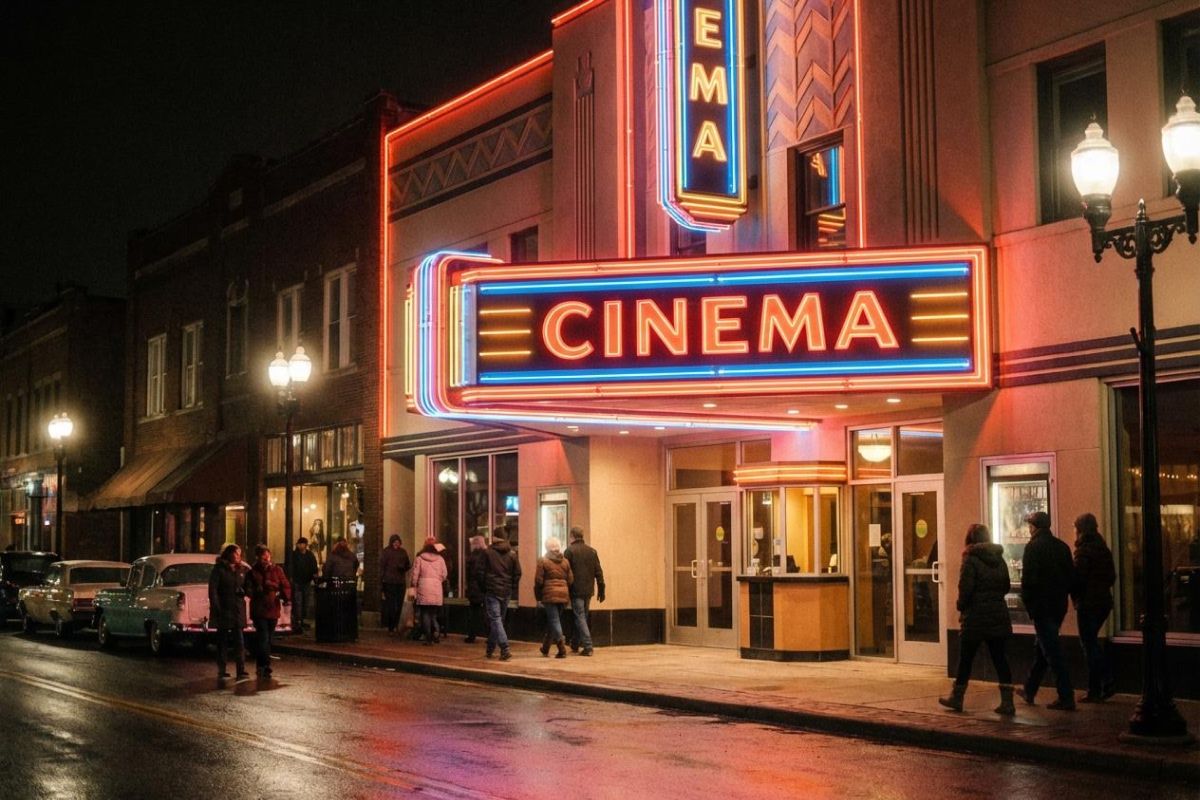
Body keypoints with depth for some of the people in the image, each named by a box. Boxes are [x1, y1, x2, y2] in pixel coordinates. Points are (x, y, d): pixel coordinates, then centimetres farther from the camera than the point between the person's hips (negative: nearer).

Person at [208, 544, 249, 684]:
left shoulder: (242, 570, 11)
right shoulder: (219, 569, -3)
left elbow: (246, 586, 22)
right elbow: (212, 589, -8)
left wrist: (243, 591, -1)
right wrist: (216, 607, -16)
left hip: (237, 609, 4)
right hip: (223, 609, -3)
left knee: (239, 640, -4)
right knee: (223, 641, 4)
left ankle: (241, 671, -6)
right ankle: (221, 672, 9)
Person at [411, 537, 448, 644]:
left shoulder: (420, 558, -2)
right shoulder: (440, 559, 3)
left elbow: (415, 574, -2)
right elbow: (444, 575, 5)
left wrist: (414, 586, 9)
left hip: (424, 588, -2)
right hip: (437, 590, 2)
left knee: (425, 614, 3)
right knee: (434, 613, 15)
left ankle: (428, 638, -1)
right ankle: (436, 631, -8)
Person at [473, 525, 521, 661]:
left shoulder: (488, 553, -7)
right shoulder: (512, 554, 3)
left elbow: (480, 572, -6)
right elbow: (518, 573, 4)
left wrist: (483, 586, 8)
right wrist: (512, 588, 12)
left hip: (492, 591, -4)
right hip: (506, 592, 4)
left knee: (495, 620, -7)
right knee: (499, 620, 15)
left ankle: (505, 649, -21)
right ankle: (490, 649, 24)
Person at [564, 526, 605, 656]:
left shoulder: (570, 550, -8)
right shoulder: (592, 551, 7)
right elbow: (598, 572, 7)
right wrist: (601, 590, 10)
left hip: (576, 590, -5)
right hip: (588, 590, 5)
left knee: (580, 617, -3)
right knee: (582, 617, 17)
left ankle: (588, 646, -13)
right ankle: (575, 645, 28)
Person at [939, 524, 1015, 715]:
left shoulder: (971, 559, -11)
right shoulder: (999, 559, 7)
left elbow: (966, 587, -15)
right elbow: (1006, 586, 11)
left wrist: (962, 606, 0)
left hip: (976, 616, -5)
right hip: (999, 616, 5)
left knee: (966, 658, 8)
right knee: (999, 658, 5)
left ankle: (956, 698, 19)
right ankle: (1007, 702, 0)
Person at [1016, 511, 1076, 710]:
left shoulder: (1034, 547, -12)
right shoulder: (1062, 546, 8)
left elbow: (1028, 578, -17)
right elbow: (1071, 576, 9)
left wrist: (1027, 602, -6)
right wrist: (1061, 594, 15)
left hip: (1041, 605, -7)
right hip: (1059, 606, 7)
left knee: (1052, 651, -5)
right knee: (1042, 648, 18)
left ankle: (1066, 697, -7)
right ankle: (1029, 690, 29)